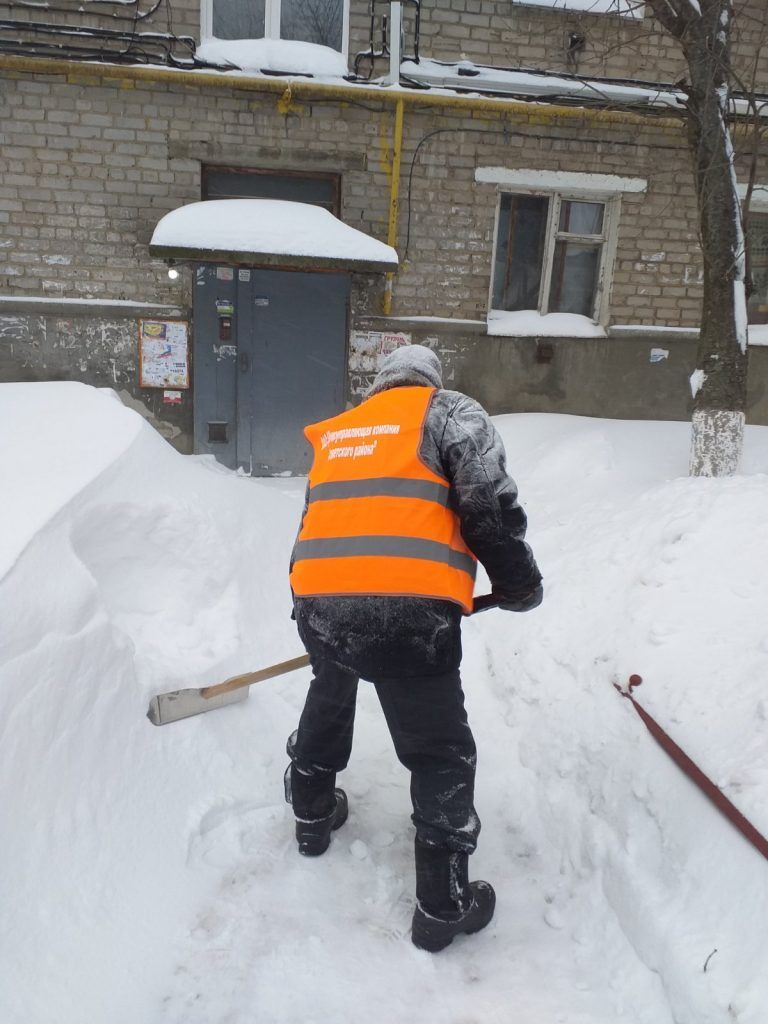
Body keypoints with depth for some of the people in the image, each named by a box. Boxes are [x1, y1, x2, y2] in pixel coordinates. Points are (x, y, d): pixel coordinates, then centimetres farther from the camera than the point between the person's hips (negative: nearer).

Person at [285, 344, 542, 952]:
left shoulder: (336, 431, 26)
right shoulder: (450, 412, 10)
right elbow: (488, 502, -4)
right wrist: (519, 584, 8)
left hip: (318, 601, 6)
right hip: (411, 611, -5)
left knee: (329, 700, 33)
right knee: (441, 754, 12)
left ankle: (313, 815, 51)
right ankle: (443, 905, 22)